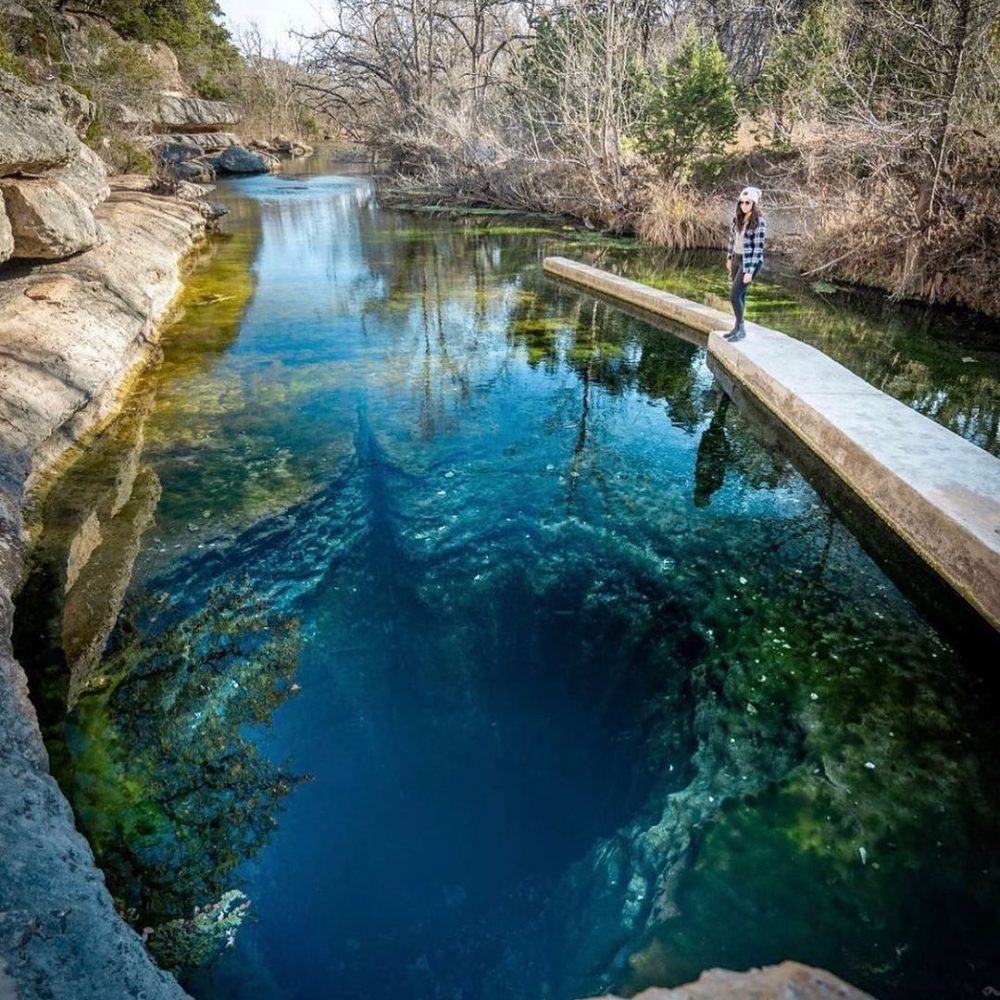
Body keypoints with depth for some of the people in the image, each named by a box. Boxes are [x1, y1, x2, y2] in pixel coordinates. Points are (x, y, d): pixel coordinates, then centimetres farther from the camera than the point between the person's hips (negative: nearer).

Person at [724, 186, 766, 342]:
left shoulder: (759, 223, -19)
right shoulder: (738, 217, 1)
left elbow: (758, 248, -20)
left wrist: (750, 272, -22)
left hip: (750, 262, -7)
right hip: (737, 259, 7)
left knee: (734, 296, -10)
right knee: (740, 295, 14)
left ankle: (740, 329, 5)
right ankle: (738, 327, 24)